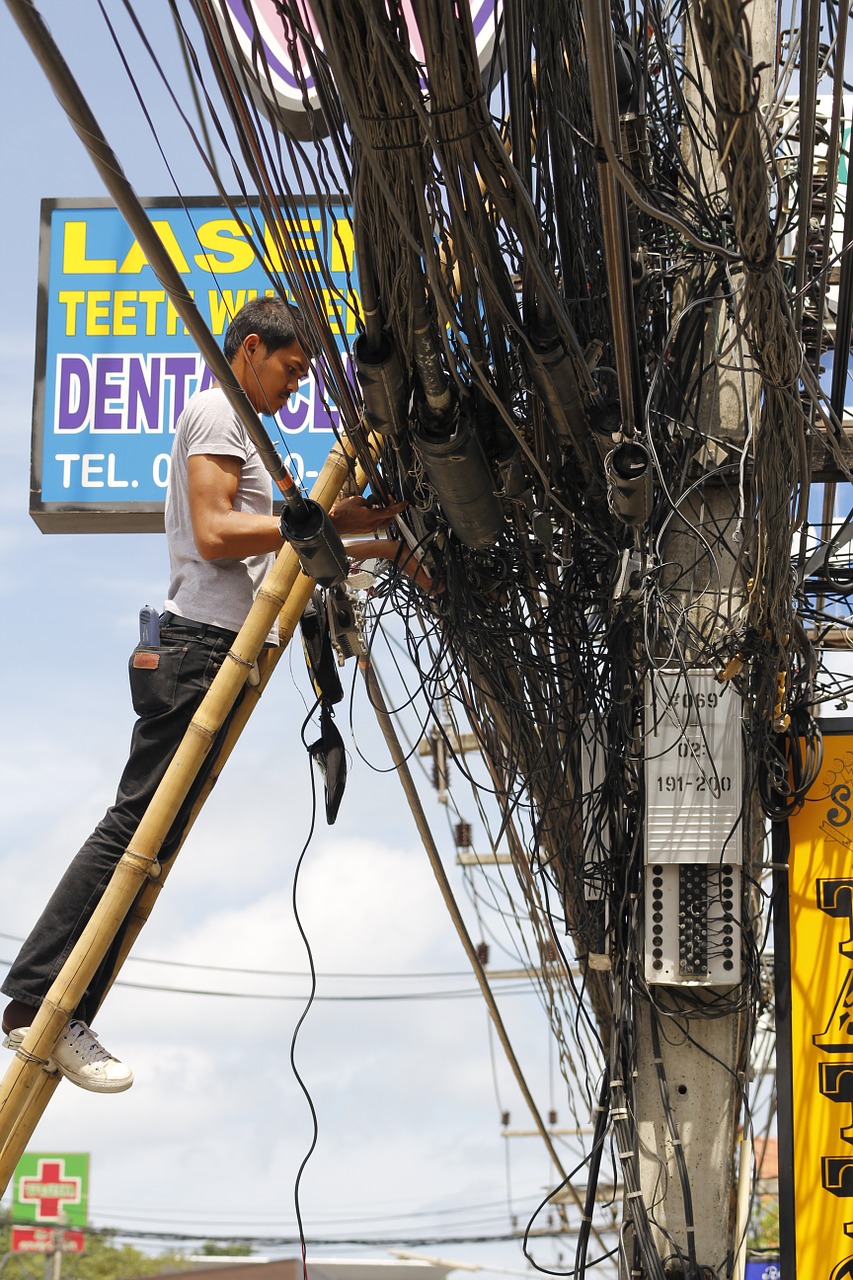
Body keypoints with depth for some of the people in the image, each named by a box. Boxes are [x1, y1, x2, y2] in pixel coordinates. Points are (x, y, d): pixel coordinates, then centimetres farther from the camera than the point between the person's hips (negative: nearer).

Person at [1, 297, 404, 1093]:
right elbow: (215, 535, -16)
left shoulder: (233, 425, 28)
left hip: (219, 648, 10)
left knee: (148, 834, 6)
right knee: (137, 825, -14)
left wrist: (358, 533, 24)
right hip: (202, 643, -10)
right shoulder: (216, 413, -4)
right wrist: (323, 523, -15)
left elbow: (256, 551, 28)